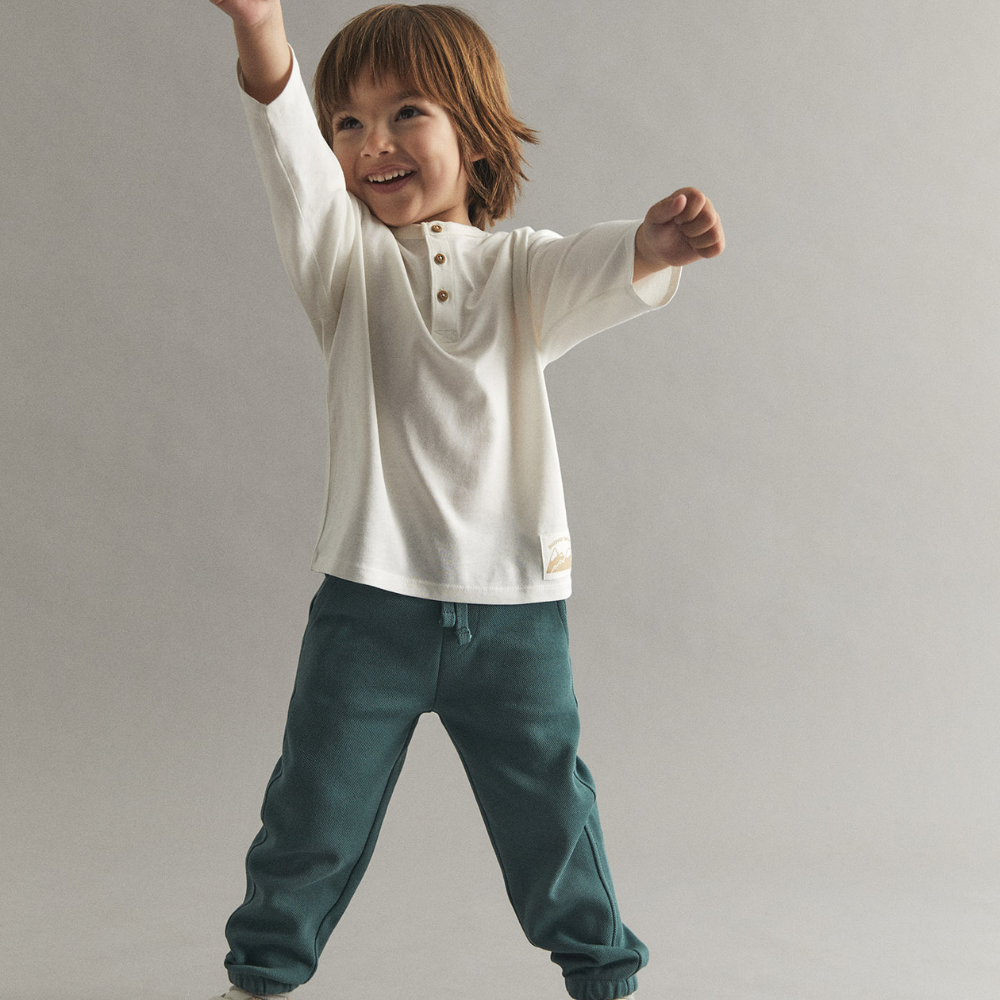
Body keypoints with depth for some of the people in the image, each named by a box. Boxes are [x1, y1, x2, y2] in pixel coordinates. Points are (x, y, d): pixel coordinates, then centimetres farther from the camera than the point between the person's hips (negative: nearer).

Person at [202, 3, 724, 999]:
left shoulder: (523, 267, 4)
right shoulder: (347, 258, 3)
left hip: (514, 599, 1)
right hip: (370, 593, 0)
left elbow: (595, 272, -18)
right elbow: (291, 162, -16)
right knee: (317, 803, 9)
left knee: (548, 801, 12)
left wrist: (654, 244, -43)